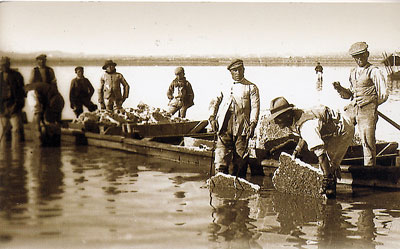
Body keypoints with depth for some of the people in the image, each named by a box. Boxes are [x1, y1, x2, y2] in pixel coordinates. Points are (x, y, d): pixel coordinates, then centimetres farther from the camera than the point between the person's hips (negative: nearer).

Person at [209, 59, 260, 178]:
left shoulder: (251, 87, 10)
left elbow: (255, 106, 1)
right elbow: (214, 102, 19)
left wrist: (253, 123, -13)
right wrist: (212, 117, 3)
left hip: (242, 125, -2)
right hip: (224, 124, 2)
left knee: (240, 155, -1)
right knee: (221, 152, -7)